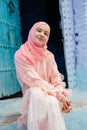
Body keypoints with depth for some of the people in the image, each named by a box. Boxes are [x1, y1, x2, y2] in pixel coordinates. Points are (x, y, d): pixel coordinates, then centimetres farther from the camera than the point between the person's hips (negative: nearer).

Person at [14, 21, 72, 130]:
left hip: (51, 96, 3)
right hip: (33, 97, -2)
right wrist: (59, 96, -24)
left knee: (52, 102, -35)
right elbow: (34, 80, -16)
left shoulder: (48, 56, 8)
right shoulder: (20, 55, -7)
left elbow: (56, 79, 2)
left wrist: (63, 96, -20)